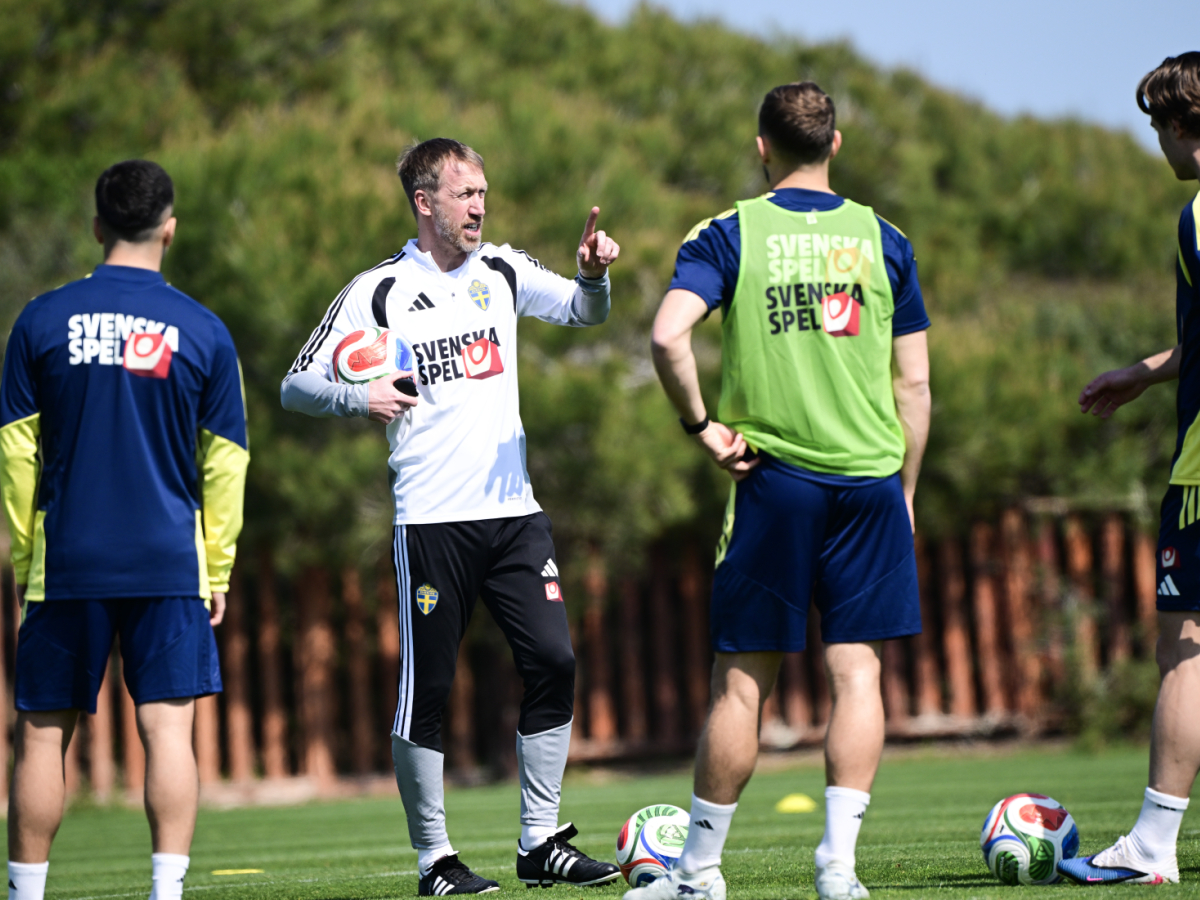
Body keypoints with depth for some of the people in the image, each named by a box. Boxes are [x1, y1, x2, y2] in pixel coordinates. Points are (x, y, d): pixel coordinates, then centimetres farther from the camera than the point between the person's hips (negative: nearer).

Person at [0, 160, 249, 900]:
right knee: (168, 726, -2)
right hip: (169, 562, 0)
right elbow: (224, 463, 4)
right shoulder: (203, 331, 1)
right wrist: (218, 572, 11)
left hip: (65, 562, 1)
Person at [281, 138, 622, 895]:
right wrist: (358, 398, -19)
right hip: (432, 519, -4)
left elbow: (583, 311, 10)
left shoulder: (502, 271, 12)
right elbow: (298, 386, 0)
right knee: (427, 688, -2)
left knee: (554, 663, -4)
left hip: (514, 511, 4)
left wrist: (594, 275, -12)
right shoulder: (378, 292, -1)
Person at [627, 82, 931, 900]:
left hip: (774, 482, -1)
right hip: (871, 477, 1)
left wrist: (701, 425, -5)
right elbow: (914, 385, 7)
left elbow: (669, 336, -17)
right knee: (858, 672, 3)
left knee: (743, 680, 4)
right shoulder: (884, 240, 7)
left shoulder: (729, 236, 0)